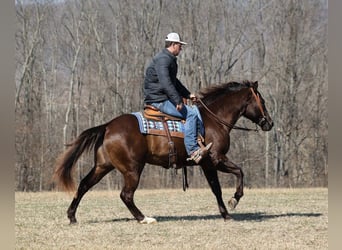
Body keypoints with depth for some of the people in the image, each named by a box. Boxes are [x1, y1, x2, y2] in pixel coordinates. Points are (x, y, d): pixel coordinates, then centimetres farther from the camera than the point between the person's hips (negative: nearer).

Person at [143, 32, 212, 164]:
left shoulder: (170, 59, 20)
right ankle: (192, 150, -25)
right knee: (191, 113, -21)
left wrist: (188, 95, 25)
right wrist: (178, 101, -32)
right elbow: (165, 83, -28)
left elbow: (174, 81, 33)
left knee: (194, 110, 17)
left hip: (163, 98, 11)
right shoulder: (163, 59, -16)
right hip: (158, 100, -11)